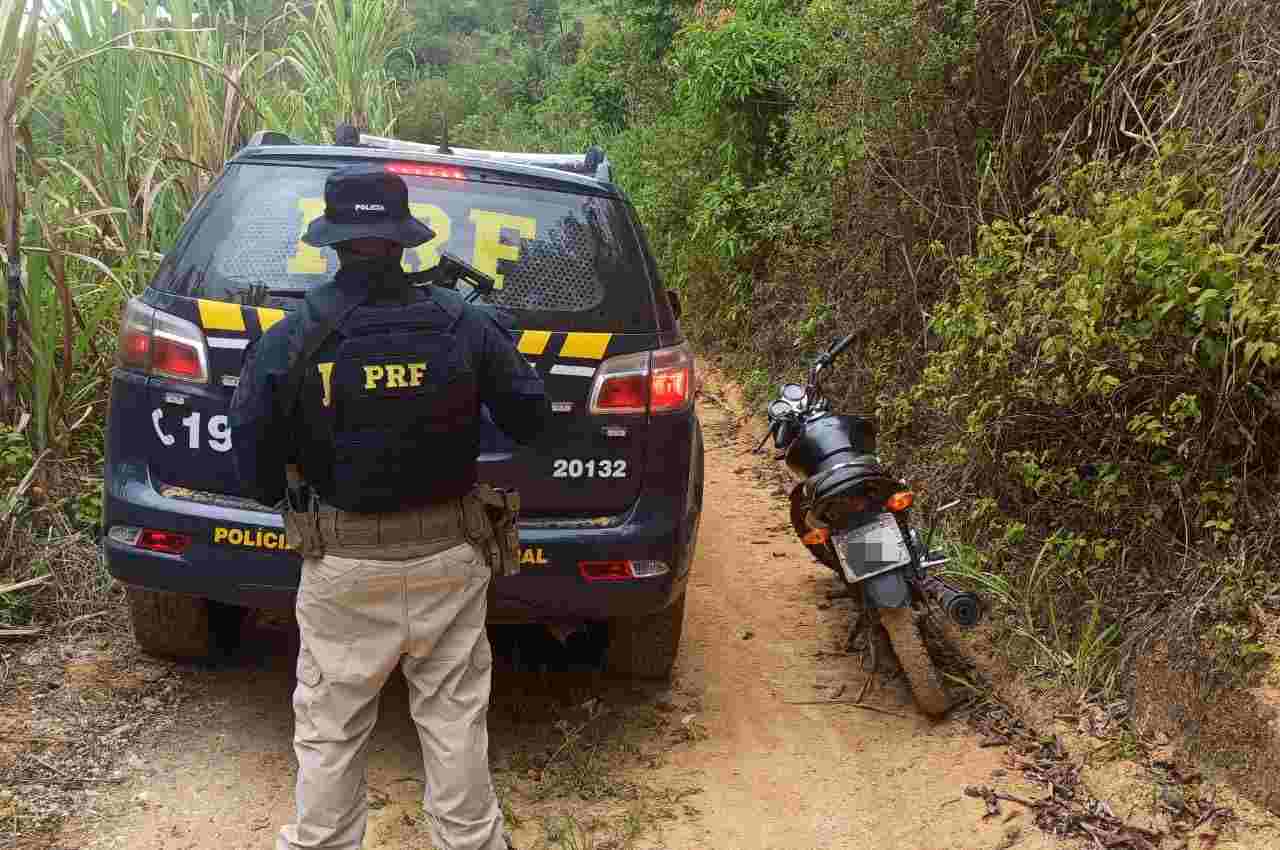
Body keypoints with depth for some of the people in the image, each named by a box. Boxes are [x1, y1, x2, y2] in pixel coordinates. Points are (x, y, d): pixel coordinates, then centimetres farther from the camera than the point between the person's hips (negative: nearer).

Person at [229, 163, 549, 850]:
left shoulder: (290, 338, -10)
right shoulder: (465, 325, -8)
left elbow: (252, 455, -8)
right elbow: (529, 416, -1)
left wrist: (284, 497, 13)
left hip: (344, 562, -1)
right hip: (449, 557, 1)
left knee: (330, 728, 14)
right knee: (454, 718, 15)